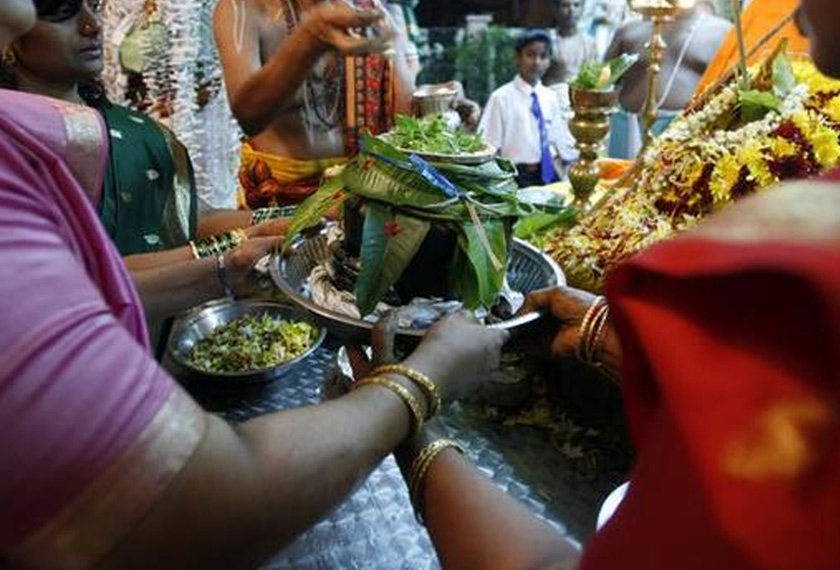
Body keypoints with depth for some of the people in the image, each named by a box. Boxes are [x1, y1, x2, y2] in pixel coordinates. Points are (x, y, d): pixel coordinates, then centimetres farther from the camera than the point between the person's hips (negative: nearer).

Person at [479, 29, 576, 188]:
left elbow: (562, 141, 13)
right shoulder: (501, 98, -8)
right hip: (517, 177, -4)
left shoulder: (550, 97, 6)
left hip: (549, 174, 5)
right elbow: (488, 148, -9)